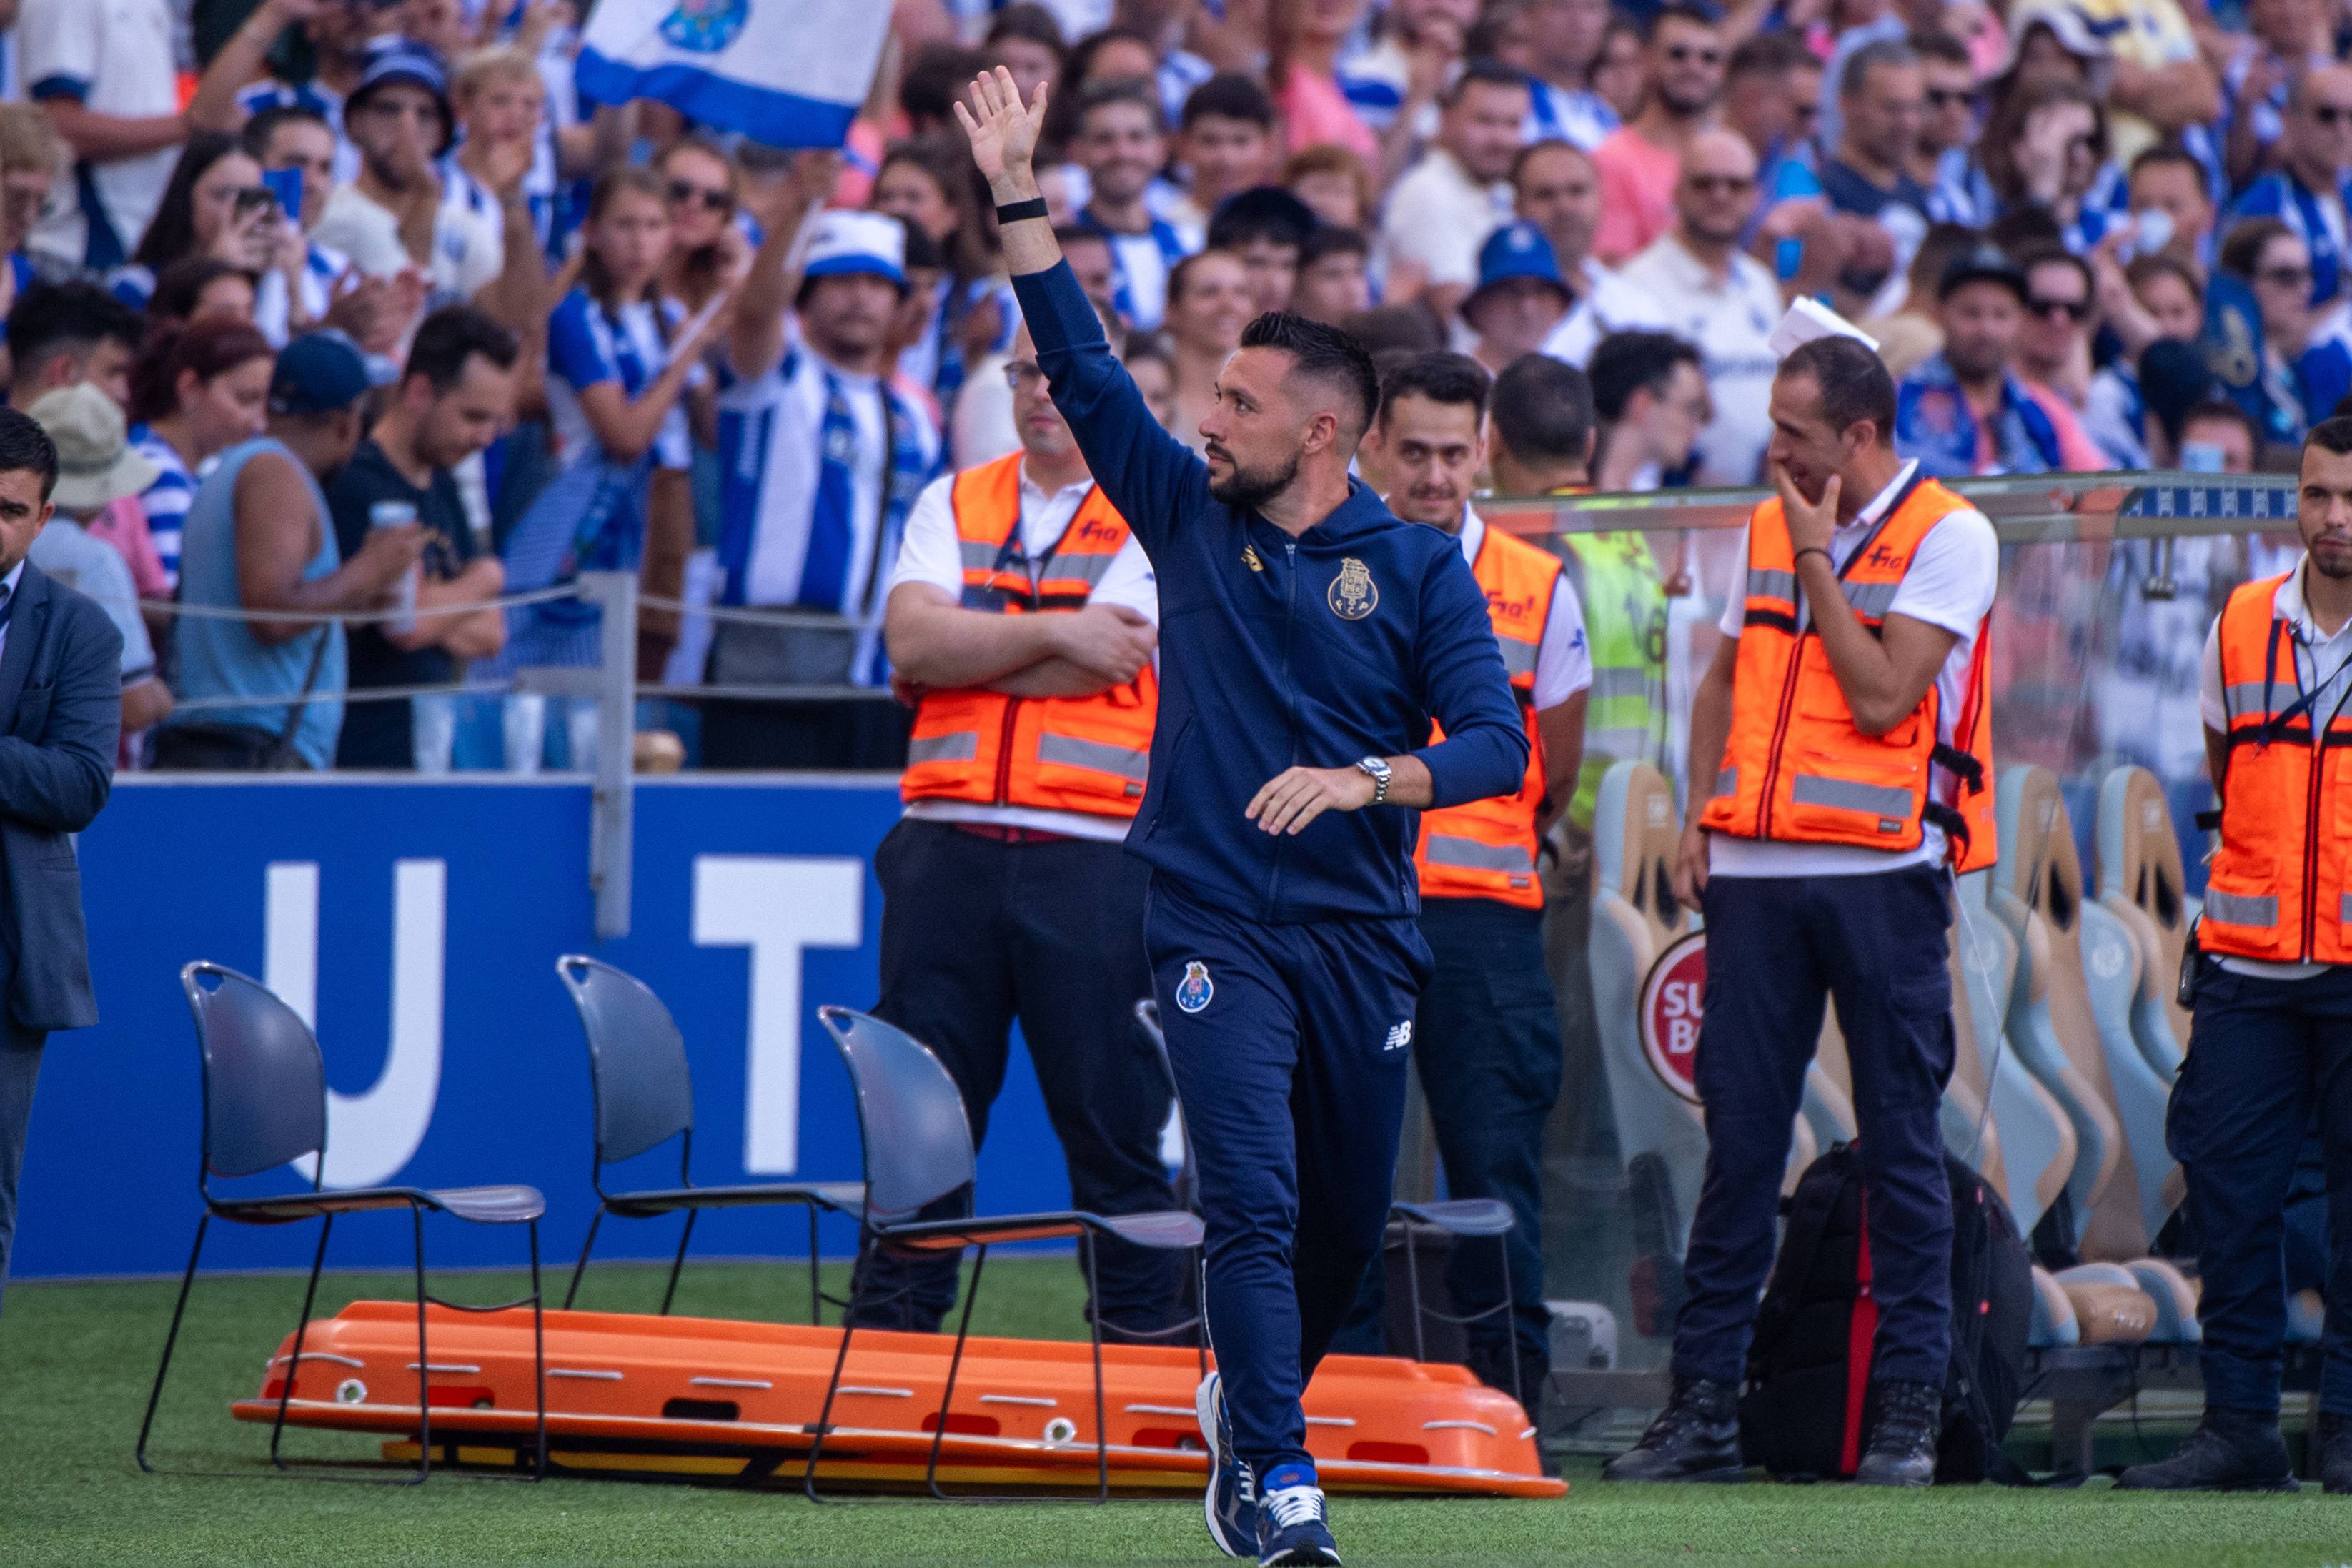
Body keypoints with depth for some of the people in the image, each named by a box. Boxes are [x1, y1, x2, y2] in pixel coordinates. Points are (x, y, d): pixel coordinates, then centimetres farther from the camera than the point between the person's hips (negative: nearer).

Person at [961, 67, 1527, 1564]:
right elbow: (1084, 368, 2)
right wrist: (1022, 200, -4)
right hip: (1219, 929, -1)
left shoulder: (1418, 567, 0)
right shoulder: (1192, 518, 6)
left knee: (1348, 1222, 11)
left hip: (1364, 935, 1)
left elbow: (1495, 741, -8)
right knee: (1253, 1206, -14)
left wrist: (1358, 779, -23)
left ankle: (1251, 1405, 36)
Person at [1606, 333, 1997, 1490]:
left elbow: (1881, 697, -14)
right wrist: (1699, 819, 11)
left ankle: (1906, 1408, 3)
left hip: (1882, 874, -5)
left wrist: (1814, 558, -9)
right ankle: (1702, 1406, 7)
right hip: (1755, 873, 5)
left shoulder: (1947, 538, -5)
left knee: (1901, 1144, -1)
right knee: (1738, 1138, 4)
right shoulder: (1768, 526, 14)